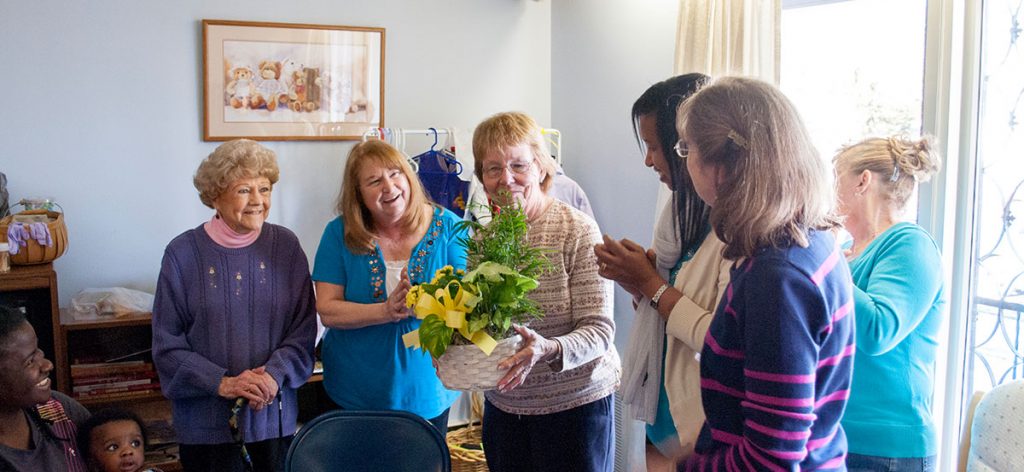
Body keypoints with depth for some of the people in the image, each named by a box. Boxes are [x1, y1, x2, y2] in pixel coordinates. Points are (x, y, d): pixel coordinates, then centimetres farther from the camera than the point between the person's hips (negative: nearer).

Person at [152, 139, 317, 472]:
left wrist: (275, 374, -16)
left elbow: (303, 329, 0)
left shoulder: (286, 246, 0)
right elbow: (167, 343, -4)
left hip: (274, 415, 2)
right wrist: (222, 383, -15)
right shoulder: (183, 253, -5)